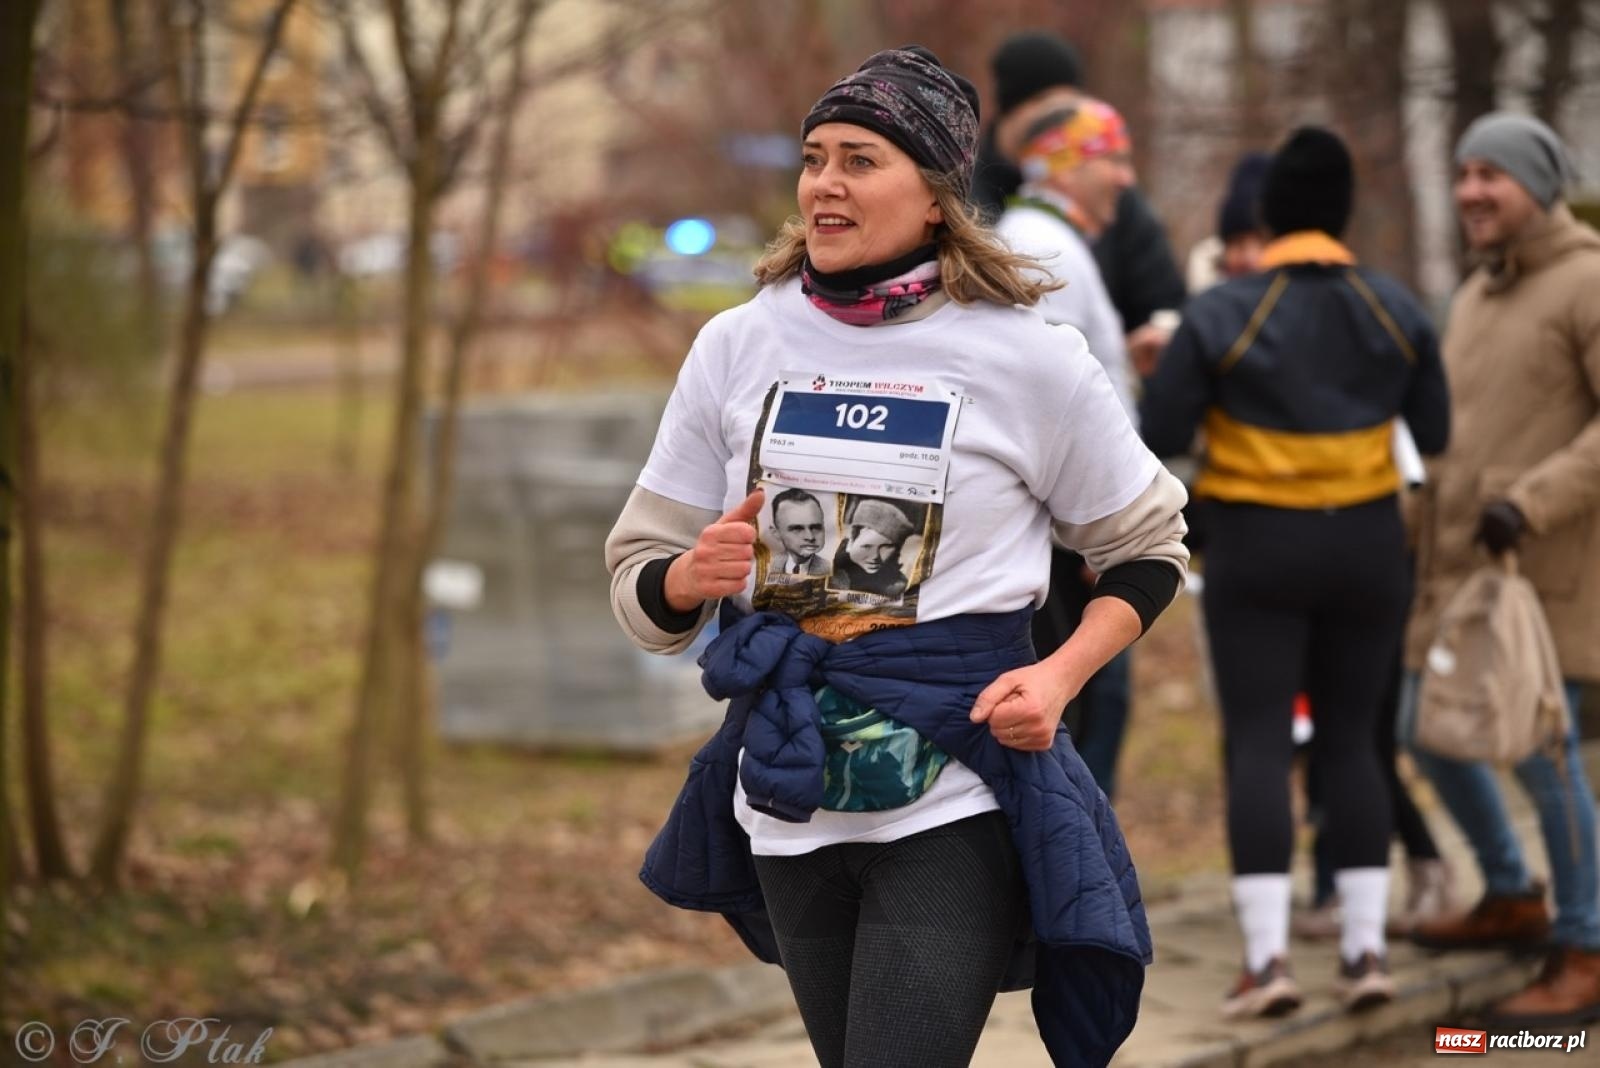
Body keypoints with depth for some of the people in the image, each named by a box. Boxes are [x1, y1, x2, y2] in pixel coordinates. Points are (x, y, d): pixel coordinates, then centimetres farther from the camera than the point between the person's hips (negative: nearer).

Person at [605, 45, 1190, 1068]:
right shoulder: (737, 346, 2)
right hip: (790, 799, 4)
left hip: (956, 800, -4)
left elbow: (1150, 550, 6)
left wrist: (1059, 676, -11)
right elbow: (639, 582, 7)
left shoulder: (1027, 357, -6)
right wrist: (689, 578, -16)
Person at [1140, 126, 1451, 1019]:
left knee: (1258, 746, -2)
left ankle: (1268, 956, -12)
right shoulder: (1396, 310, -2)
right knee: (1349, 741, 12)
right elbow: (1437, 435, 5)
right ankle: (1366, 947, 6)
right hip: (1368, 548, 3)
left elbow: (1159, 434, -9)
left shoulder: (1221, 315, -11)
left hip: (1258, 552, -3)